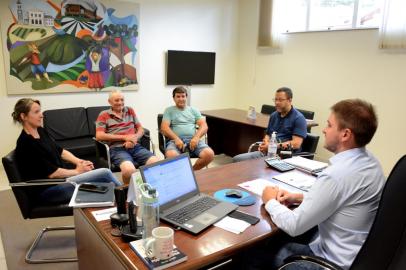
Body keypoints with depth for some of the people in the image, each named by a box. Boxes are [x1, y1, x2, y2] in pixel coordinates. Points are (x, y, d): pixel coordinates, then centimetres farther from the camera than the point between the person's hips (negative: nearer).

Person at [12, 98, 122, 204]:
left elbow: (59, 150, 16)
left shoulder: (41, 131, 7)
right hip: (48, 190, -8)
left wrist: (79, 161, 0)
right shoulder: (25, 144, -19)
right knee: (105, 174, -15)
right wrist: (77, 171, -8)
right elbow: (51, 173, -19)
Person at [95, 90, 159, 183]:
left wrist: (134, 138, -6)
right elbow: (99, 136, -3)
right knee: (129, 169, -36)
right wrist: (124, 137, -8)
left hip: (135, 146, 4)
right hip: (117, 149, -3)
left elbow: (140, 129, 19)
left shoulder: (130, 111, 21)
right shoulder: (104, 115, 9)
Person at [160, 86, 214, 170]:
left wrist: (196, 137, -11)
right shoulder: (169, 110, 15)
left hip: (193, 140, 3)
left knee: (209, 154, -27)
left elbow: (204, 126, 10)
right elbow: (164, 128, 0)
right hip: (176, 140, -2)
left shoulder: (193, 110, 21)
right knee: (171, 155, -38)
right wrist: (176, 139, -17)